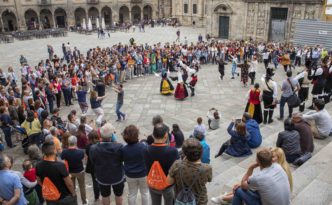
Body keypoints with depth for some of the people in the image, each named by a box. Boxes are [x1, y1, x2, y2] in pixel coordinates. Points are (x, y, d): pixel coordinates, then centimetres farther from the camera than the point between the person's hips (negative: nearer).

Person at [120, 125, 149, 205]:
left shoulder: (123, 149, -15)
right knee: (145, 193, 19)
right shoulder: (143, 147, -23)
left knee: (131, 194, 18)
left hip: (130, 175, 2)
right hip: (143, 174, -2)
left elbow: (123, 161, 0)